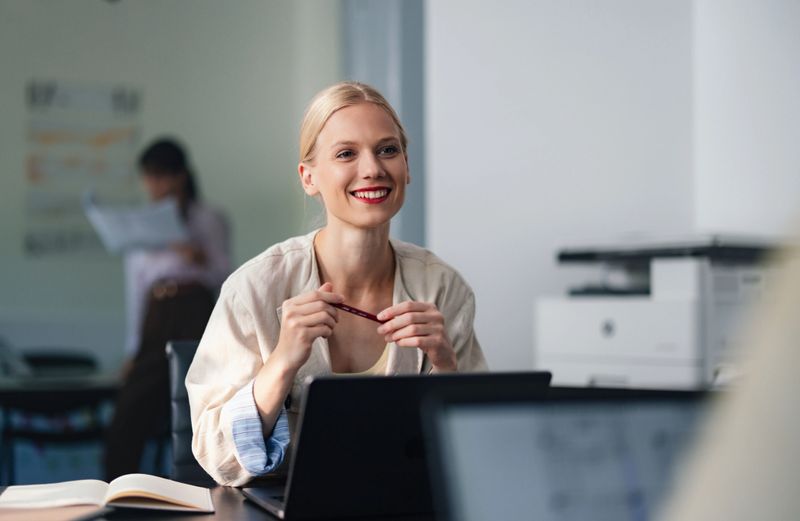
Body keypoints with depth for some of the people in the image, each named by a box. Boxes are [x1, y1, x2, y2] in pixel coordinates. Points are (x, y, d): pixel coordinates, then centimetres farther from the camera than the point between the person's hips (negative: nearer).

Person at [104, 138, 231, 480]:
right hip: (155, 320, 4)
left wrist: (202, 260, -25)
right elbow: (135, 289, 17)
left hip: (195, 314, -4)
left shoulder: (208, 220, 6)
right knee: (125, 425, -6)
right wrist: (133, 349, 13)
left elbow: (225, 277, -3)